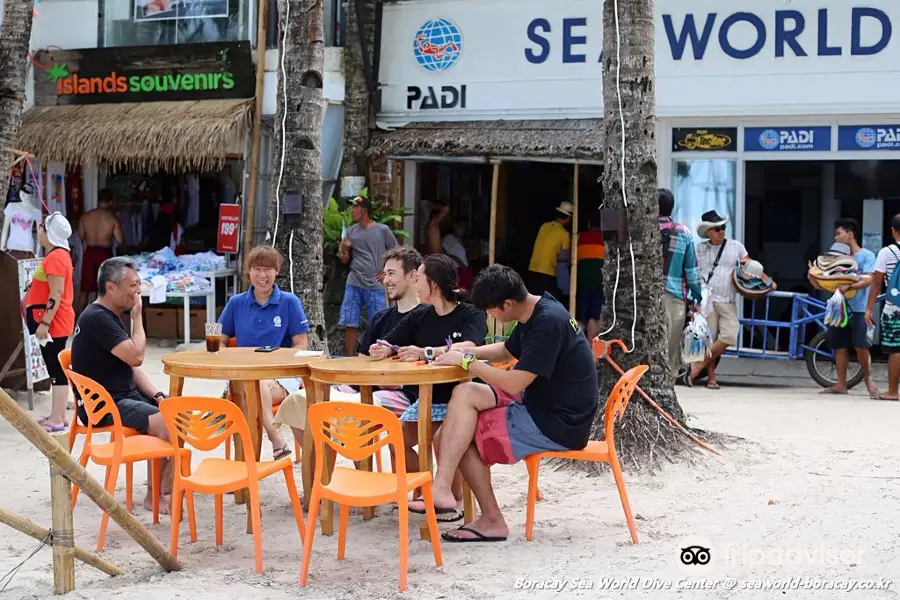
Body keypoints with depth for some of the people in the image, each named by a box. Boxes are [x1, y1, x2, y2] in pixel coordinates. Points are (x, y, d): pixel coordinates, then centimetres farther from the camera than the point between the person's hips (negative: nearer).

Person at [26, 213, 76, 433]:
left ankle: (58, 420, -7)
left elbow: (56, 294, -22)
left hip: (54, 323, -10)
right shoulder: (58, 255, 15)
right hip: (54, 322, 10)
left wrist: (44, 322, -23)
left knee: (57, 370, -8)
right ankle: (57, 416, 18)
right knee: (55, 369, 13)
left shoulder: (55, 257, -17)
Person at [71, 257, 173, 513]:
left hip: (126, 395, 10)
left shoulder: (110, 317, 16)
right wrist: (137, 317, -8)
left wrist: (157, 395, 1)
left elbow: (131, 367, 16)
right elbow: (136, 356, -22)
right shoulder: (97, 318, -17)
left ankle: (161, 487, 2)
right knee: (169, 425, -25)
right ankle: (158, 495, -8)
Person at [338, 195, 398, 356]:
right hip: (354, 285, 3)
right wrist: (343, 250, -5)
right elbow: (345, 261, 15)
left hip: (375, 286, -3)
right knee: (350, 324, 3)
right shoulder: (351, 232, 10)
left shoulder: (382, 230, 0)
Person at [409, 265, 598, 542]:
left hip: (558, 424, -10)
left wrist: (467, 362, -12)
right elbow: (507, 350, 25)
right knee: (465, 393, -2)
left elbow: (514, 384, -24)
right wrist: (468, 352, 8)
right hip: (542, 405, 10)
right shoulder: (535, 312, 7)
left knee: (464, 437, -7)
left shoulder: (548, 323, -23)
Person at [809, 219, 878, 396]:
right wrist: (813, 278, -8)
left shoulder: (866, 255, -1)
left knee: (860, 346, -10)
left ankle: (868, 379, 10)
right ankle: (841, 385, 8)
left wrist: (848, 286, -30)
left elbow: (868, 279, -14)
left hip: (858, 309, -5)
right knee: (840, 347, 4)